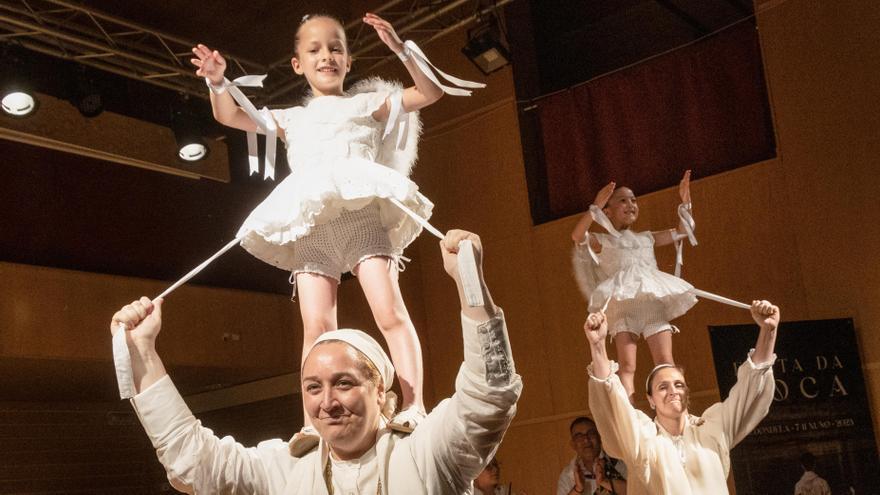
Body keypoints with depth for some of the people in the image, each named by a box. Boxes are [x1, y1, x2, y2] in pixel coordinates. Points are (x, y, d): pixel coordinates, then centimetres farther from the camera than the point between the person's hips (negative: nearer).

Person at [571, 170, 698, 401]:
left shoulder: (646, 238, 29)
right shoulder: (602, 241, 14)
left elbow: (683, 231, 33)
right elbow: (577, 235, -7)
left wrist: (685, 201, 22)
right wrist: (594, 207, -17)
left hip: (653, 302, 4)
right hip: (623, 303, -4)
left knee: (665, 363, -8)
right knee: (627, 365, -17)